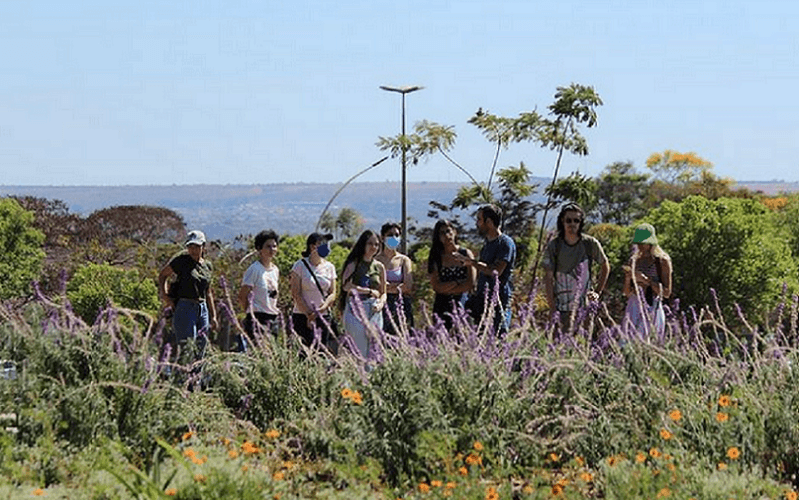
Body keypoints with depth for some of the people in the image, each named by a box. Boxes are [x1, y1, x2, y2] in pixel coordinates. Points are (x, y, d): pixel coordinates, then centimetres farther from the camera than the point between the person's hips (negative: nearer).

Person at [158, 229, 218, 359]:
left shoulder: (208, 266, 12)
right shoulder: (181, 260, -3)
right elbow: (162, 275, 7)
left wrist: (213, 316, 20)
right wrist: (165, 295, -7)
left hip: (202, 309, 6)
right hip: (184, 308, -6)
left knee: (200, 350, 6)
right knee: (186, 349, -14)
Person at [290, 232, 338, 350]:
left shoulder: (329, 267, 10)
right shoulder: (300, 266, -2)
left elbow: (332, 293, 7)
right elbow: (296, 294, -5)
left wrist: (322, 309, -11)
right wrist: (309, 314, -10)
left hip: (324, 317, 3)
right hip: (302, 317, -3)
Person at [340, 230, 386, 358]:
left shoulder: (379, 267, 13)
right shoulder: (354, 264, 0)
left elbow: (383, 293, 18)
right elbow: (346, 286, -12)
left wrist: (381, 303, -5)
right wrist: (370, 291, -7)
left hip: (374, 310, 4)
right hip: (356, 308, -4)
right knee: (359, 351, -8)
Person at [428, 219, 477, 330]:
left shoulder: (466, 254, 7)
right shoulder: (435, 258, 7)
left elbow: (470, 284, -1)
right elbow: (436, 286, -2)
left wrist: (446, 289, -2)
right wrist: (458, 282, -8)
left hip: (462, 302, 0)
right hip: (442, 304, 0)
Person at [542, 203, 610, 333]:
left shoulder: (590, 244, 1)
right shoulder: (553, 246, -1)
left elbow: (605, 266, 18)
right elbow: (548, 278, -1)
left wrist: (598, 292, 10)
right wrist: (552, 309, -7)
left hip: (584, 304, 1)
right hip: (561, 306, -1)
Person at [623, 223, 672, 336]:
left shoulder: (662, 262, 1)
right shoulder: (634, 261, 13)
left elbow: (667, 292, -5)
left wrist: (646, 280, -15)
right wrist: (628, 278, -5)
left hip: (652, 309, -4)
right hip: (634, 309, 4)